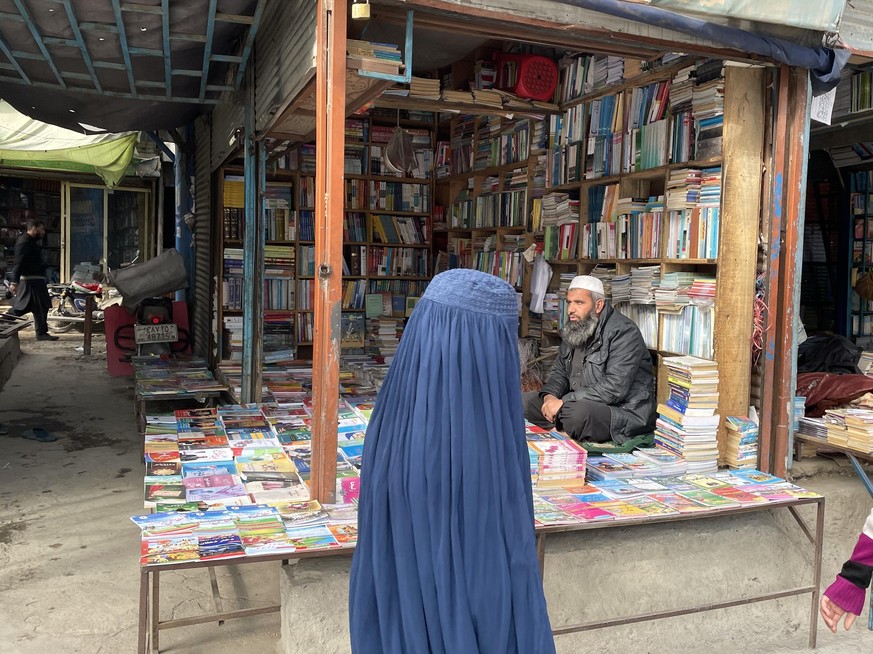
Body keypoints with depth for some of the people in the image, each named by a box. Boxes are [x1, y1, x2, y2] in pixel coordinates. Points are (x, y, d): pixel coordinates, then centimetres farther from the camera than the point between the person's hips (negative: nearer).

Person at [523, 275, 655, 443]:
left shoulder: (624, 331, -18)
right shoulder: (572, 331, 10)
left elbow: (615, 388, -27)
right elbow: (559, 371, 15)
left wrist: (563, 402, -27)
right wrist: (549, 395, -9)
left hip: (625, 412, -8)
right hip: (580, 403, 8)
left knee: (578, 412, -39)